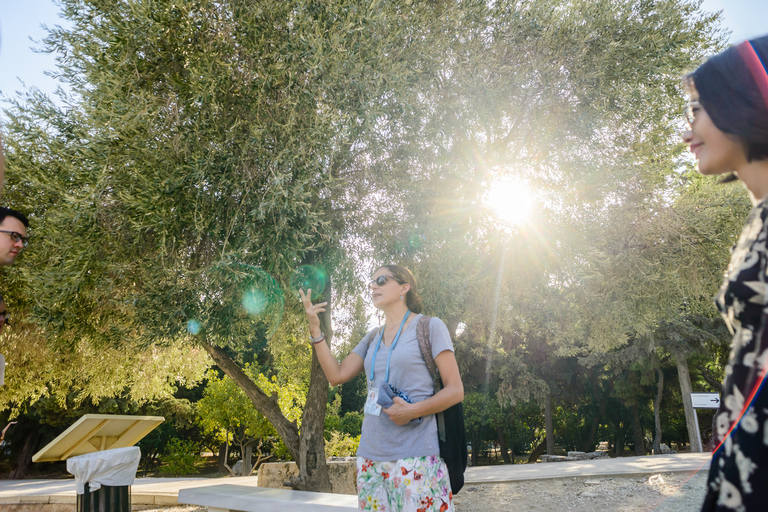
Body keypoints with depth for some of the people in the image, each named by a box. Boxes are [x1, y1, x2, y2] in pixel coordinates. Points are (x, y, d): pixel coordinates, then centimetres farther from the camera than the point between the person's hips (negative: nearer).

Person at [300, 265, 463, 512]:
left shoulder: (430, 327, -2)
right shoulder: (373, 338, 17)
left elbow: (455, 390, -5)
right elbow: (337, 375, 8)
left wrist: (414, 410, -20)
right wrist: (315, 328, 2)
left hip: (415, 457, -5)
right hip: (371, 455, 6)